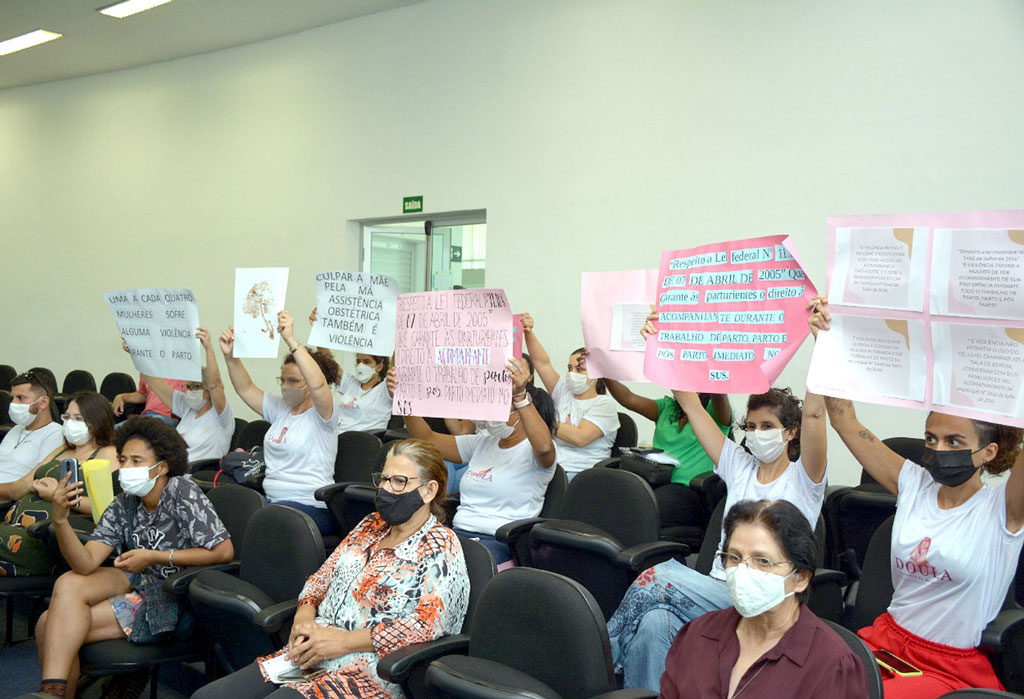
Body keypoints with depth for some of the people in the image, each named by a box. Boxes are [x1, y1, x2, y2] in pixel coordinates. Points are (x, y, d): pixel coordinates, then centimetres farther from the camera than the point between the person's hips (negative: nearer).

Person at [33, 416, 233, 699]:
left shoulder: (182, 493, -14)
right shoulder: (124, 505, 3)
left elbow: (224, 551, -19)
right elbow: (86, 564, -7)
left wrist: (154, 557, -17)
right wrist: (60, 521, -23)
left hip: (177, 601, -6)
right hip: (139, 581, 6)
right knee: (68, 583, -17)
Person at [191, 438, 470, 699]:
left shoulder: (441, 547, -7)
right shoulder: (371, 524, 17)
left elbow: (427, 625, -19)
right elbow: (322, 577, 20)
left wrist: (343, 641, -19)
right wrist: (304, 617, -3)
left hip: (365, 674, -7)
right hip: (309, 654, 8)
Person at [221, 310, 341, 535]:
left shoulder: (321, 414, -4)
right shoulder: (279, 408, 19)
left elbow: (318, 384, -24)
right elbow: (245, 389, 16)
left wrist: (291, 340, -32)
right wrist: (230, 357, -1)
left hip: (311, 506, -7)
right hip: (272, 499, 7)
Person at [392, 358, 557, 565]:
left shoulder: (531, 450, 0)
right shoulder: (481, 444, 21)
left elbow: (544, 446, -27)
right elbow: (427, 438, 16)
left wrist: (520, 395, -36)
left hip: (499, 540, -6)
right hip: (458, 531, 7)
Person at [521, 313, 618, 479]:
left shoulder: (603, 404, 1)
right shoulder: (564, 393, 19)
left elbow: (580, 437, -14)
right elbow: (542, 363, 9)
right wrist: (528, 333, -3)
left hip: (580, 474, -5)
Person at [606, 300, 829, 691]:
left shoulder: (803, 479, 5)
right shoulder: (740, 467, 18)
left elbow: (813, 413, -14)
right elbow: (689, 402, 15)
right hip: (718, 592, 4)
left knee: (659, 576, -26)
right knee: (654, 623, -31)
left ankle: (605, 654, -11)